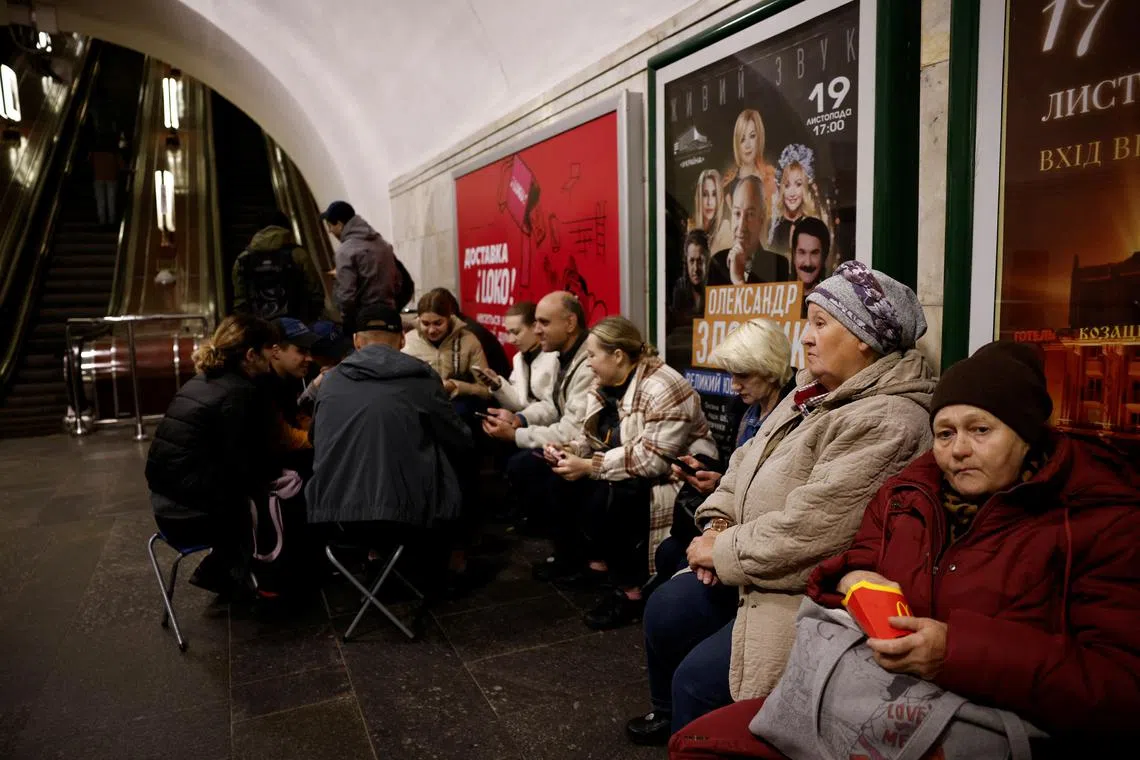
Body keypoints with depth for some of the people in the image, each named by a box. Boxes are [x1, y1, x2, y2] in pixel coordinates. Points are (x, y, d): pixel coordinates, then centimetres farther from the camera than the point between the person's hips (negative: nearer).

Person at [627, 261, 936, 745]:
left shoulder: (886, 422, -26)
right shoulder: (814, 391, 6)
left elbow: (806, 532, -30)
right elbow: (747, 462, 13)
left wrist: (723, 551, -17)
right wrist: (718, 523, -4)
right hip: (756, 569, 9)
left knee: (698, 679, -13)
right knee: (665, 611, 13)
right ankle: (669, 713, 39)